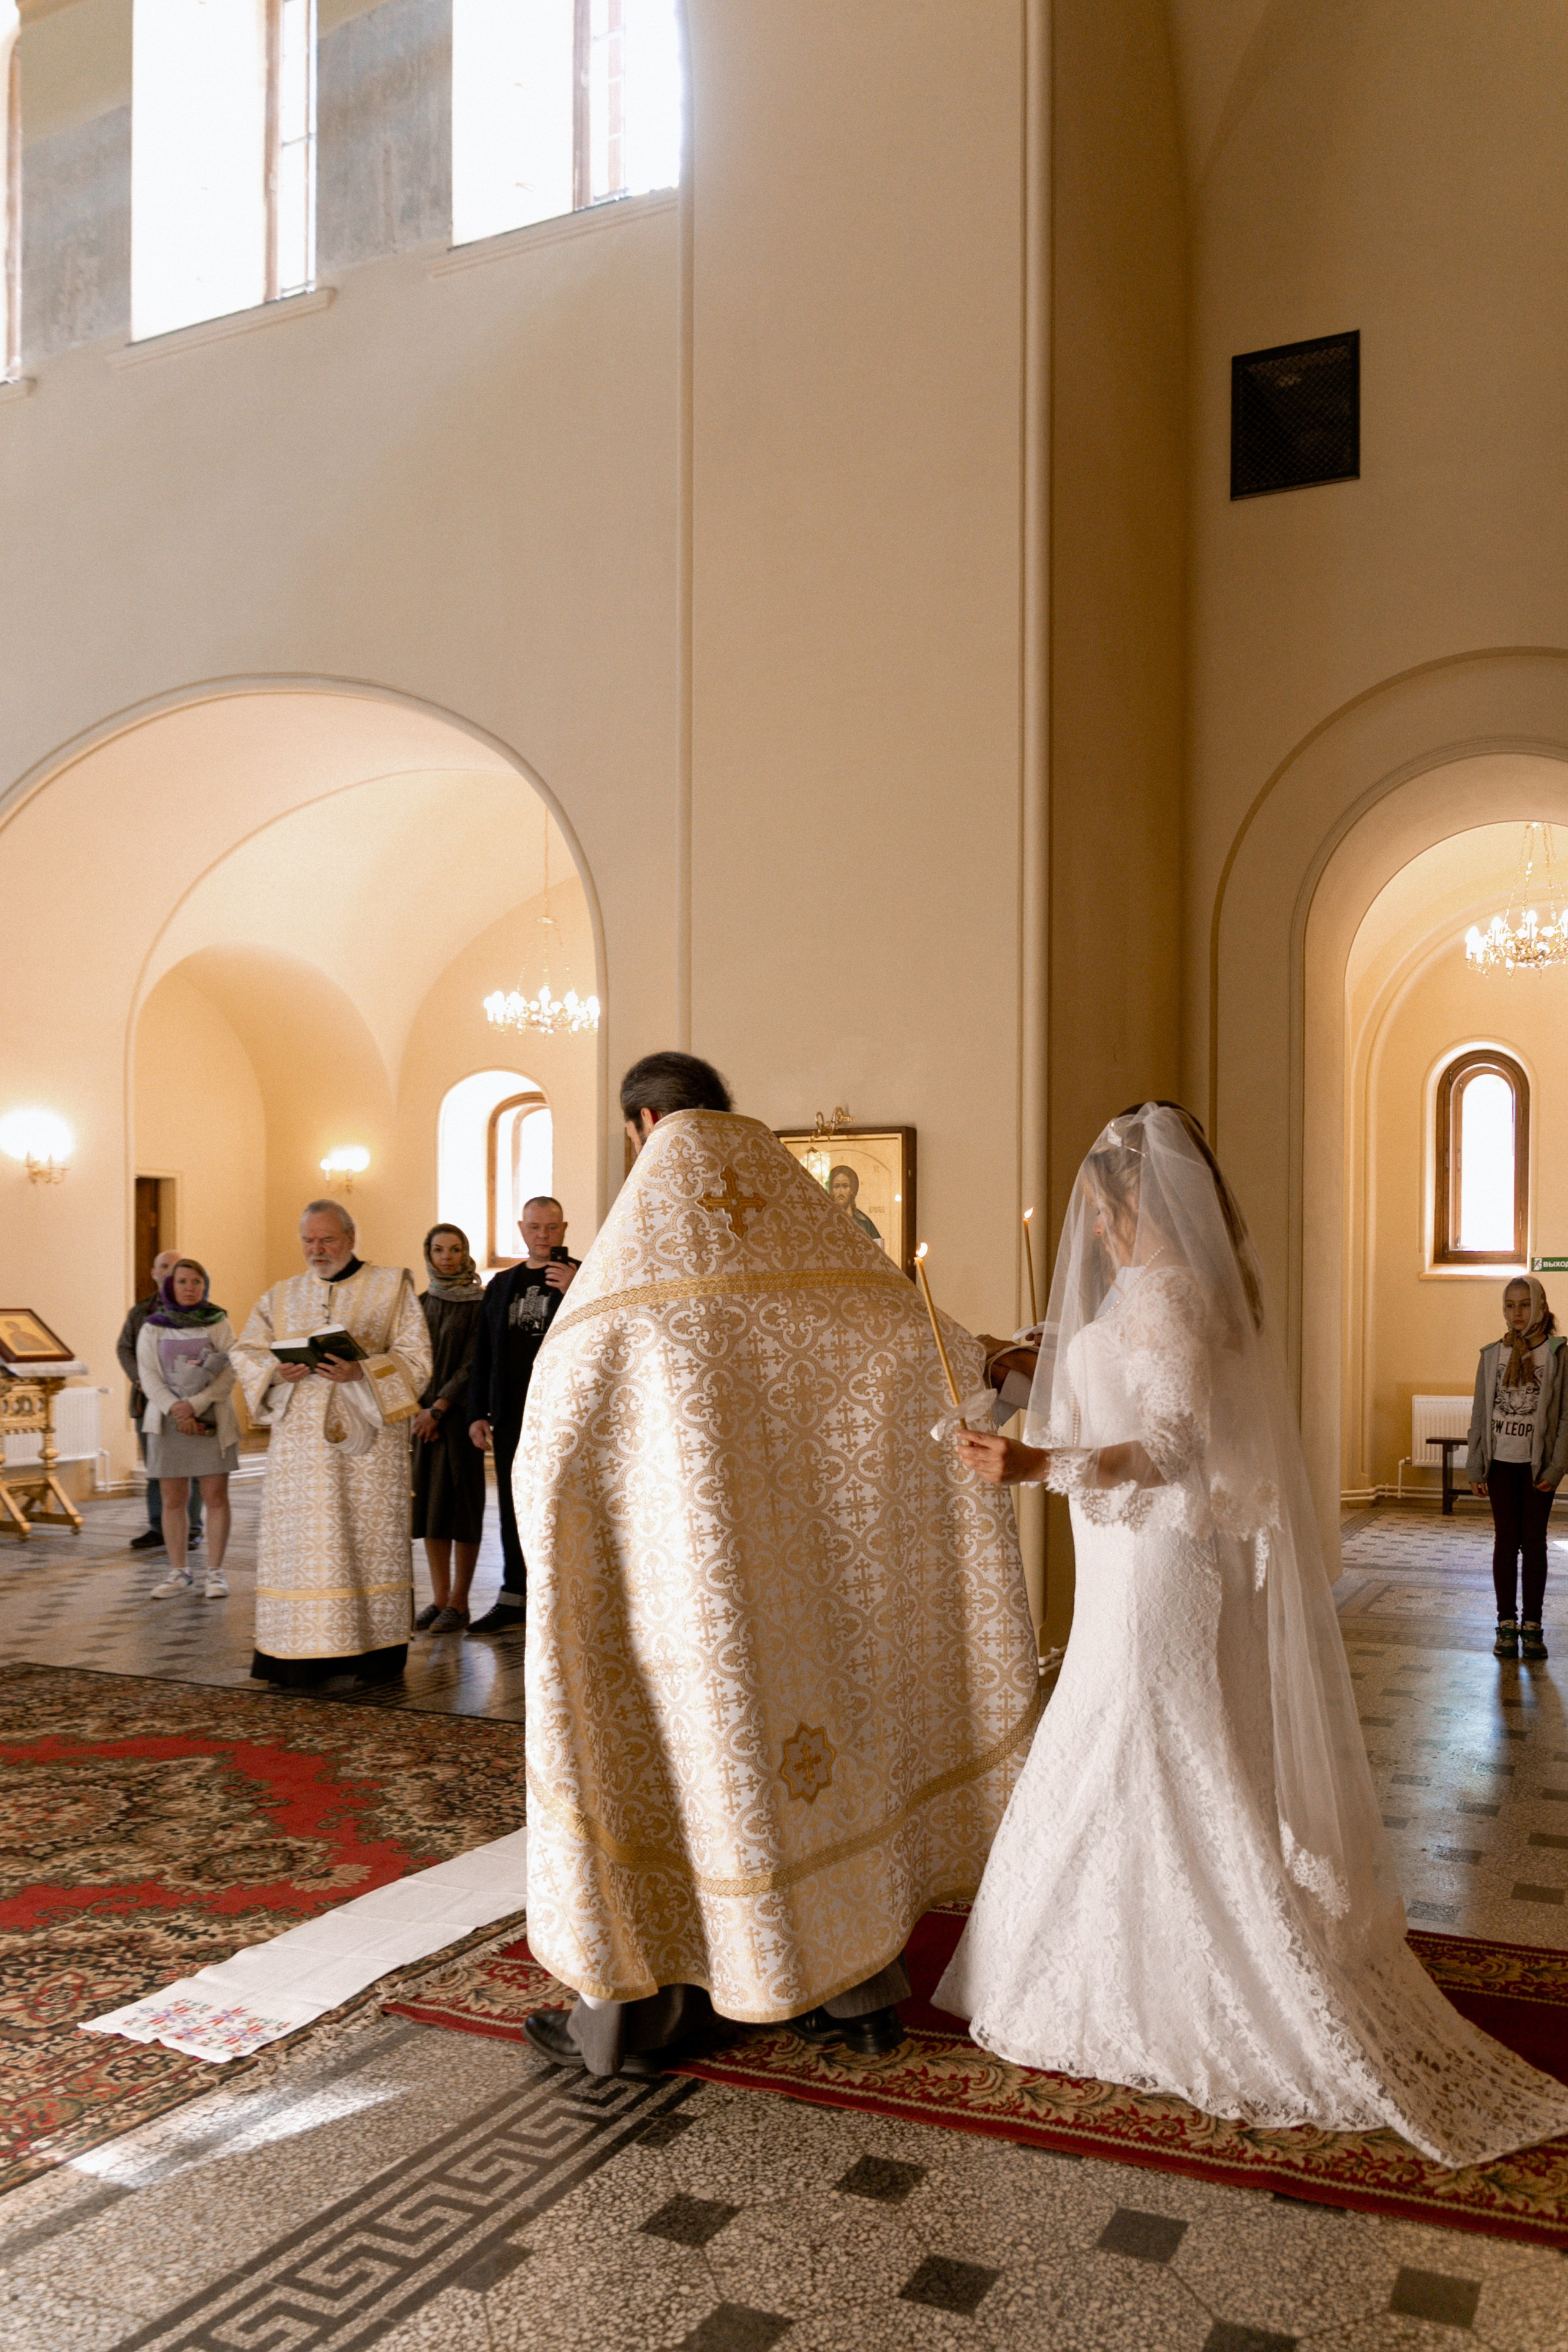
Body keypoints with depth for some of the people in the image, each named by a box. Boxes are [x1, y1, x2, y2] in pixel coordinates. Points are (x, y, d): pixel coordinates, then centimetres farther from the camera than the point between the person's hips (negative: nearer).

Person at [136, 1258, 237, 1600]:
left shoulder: (219, 1325, 4)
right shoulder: (152, 1329, 8)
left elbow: (229, 1375, -4)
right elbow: (149, 1376, 0)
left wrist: (194, 1405, -15)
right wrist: (175, 1410, -14)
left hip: (212, 1421, -1)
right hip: (168, 1423, 1)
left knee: (216, 1497, -3)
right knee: (174, 1501, 2)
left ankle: (215, 1572, 2)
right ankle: (179, 1572, 11)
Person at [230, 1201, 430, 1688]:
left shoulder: (391, 1287, 5)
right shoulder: (282, 1296, 16)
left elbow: (415, 1356, -2)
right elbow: (246, 1352, 13)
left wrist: (362, 1371, -19)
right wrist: (276, 1372, -9)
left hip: (366, 1432, -3)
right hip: (300, 1435, 3)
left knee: (371, 1536, -2)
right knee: (300, 1538, -2)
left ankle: (376, 1651, 5)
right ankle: (302, 1656, 2)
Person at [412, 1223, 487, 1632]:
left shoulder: (479, 1303, -4)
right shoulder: (421, 1303, 12)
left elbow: (473, 1364, -9)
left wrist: (439, 1408, -13)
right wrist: (418, 1409, -4)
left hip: (460, 1413, -5)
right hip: (423, 1414, 5)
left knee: (461, 1505, -3)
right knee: (429, 1505, 6)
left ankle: (459, 1603, 2)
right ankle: (439, 1599, 14)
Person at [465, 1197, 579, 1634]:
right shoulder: (503, 1285, 16)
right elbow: (483, 1354, 16)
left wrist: (574, 1292, -20)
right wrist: (477, 1413, 10)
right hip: (511, 1417, 5)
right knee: (513, 1510, 10)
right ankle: (513, 1599, 19)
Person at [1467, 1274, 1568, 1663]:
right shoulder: (1492, 1355, 4)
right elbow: (1480, 1414, 6)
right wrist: (1475, 1468, 3)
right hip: (1501, 1463, 2)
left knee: (1534, 1542, 5)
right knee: (1505, 1541, 5)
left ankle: (1532, 1626, 14)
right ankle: (1507, 1625, 11)